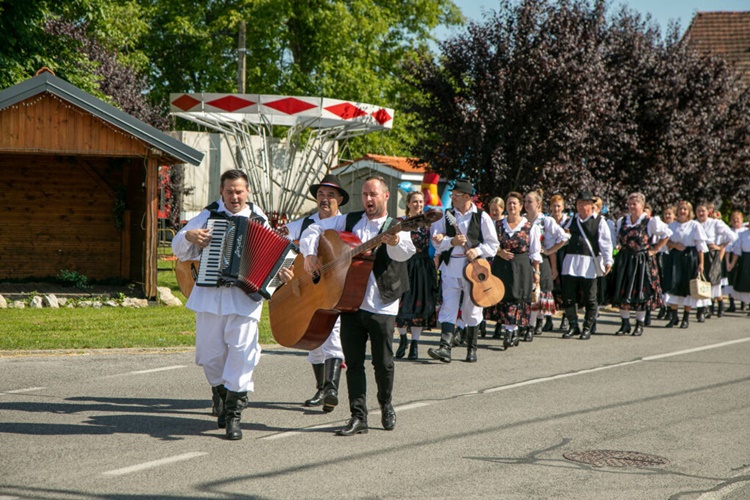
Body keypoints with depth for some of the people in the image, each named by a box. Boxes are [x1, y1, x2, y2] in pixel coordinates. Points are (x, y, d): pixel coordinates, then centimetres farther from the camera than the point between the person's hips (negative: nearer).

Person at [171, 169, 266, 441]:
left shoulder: (259, 220, 10)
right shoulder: (208, 215, 10)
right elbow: (179, 248, 14)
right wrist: (189, 236, -8)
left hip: (245, 297, -1)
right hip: (210, 294, 1)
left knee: (241, 351, -12)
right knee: (210, 353, 4)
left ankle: (233, 415, -6)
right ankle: (221, 396, 33)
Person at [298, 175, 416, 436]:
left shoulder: (395, 227, -1)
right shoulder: (349, 221, 11)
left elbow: (405, 253, -22)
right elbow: (313, 230, 14)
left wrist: (396, 243, -46)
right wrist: (309, 255, -5)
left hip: (382, 306, -3)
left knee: (383, 362, 3)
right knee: (353, 362, 3)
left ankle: (386, 405, 27)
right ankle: (358, 417, 8)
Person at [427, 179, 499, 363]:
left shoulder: (481, 217, 1)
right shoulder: (447, 216, 7)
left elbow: (493, 244, 3)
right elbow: (437, 242, 2)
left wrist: (478, 250, -13)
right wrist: (452, 241, -16)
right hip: (451, 267, 2)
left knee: (472, 310, 6)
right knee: (448, 308, -9)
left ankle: (471, 348, 19)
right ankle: (445, 348, -17)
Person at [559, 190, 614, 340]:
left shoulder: (599, 222, 2)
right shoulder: (572, 221, 16)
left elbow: (606, 243, -3)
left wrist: (608, 261, -12)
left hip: (589, 264, -4)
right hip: (570, 263, 4)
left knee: (589, 299, 2)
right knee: (568, 298, 1)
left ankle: (587, 328, 11)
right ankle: (573, 326, 13)